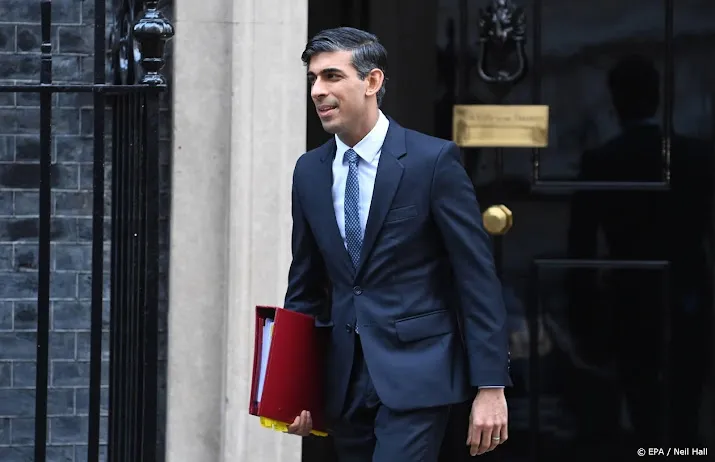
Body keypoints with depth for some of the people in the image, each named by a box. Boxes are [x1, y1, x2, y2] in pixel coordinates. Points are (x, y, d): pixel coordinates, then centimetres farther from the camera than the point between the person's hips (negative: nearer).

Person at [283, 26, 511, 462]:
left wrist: (490, 386, -13)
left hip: (416, 375, -6)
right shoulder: (309, 171, 9)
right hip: (346, 381, 6)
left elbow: (478, 276, -9)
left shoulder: (434, 160, -8)